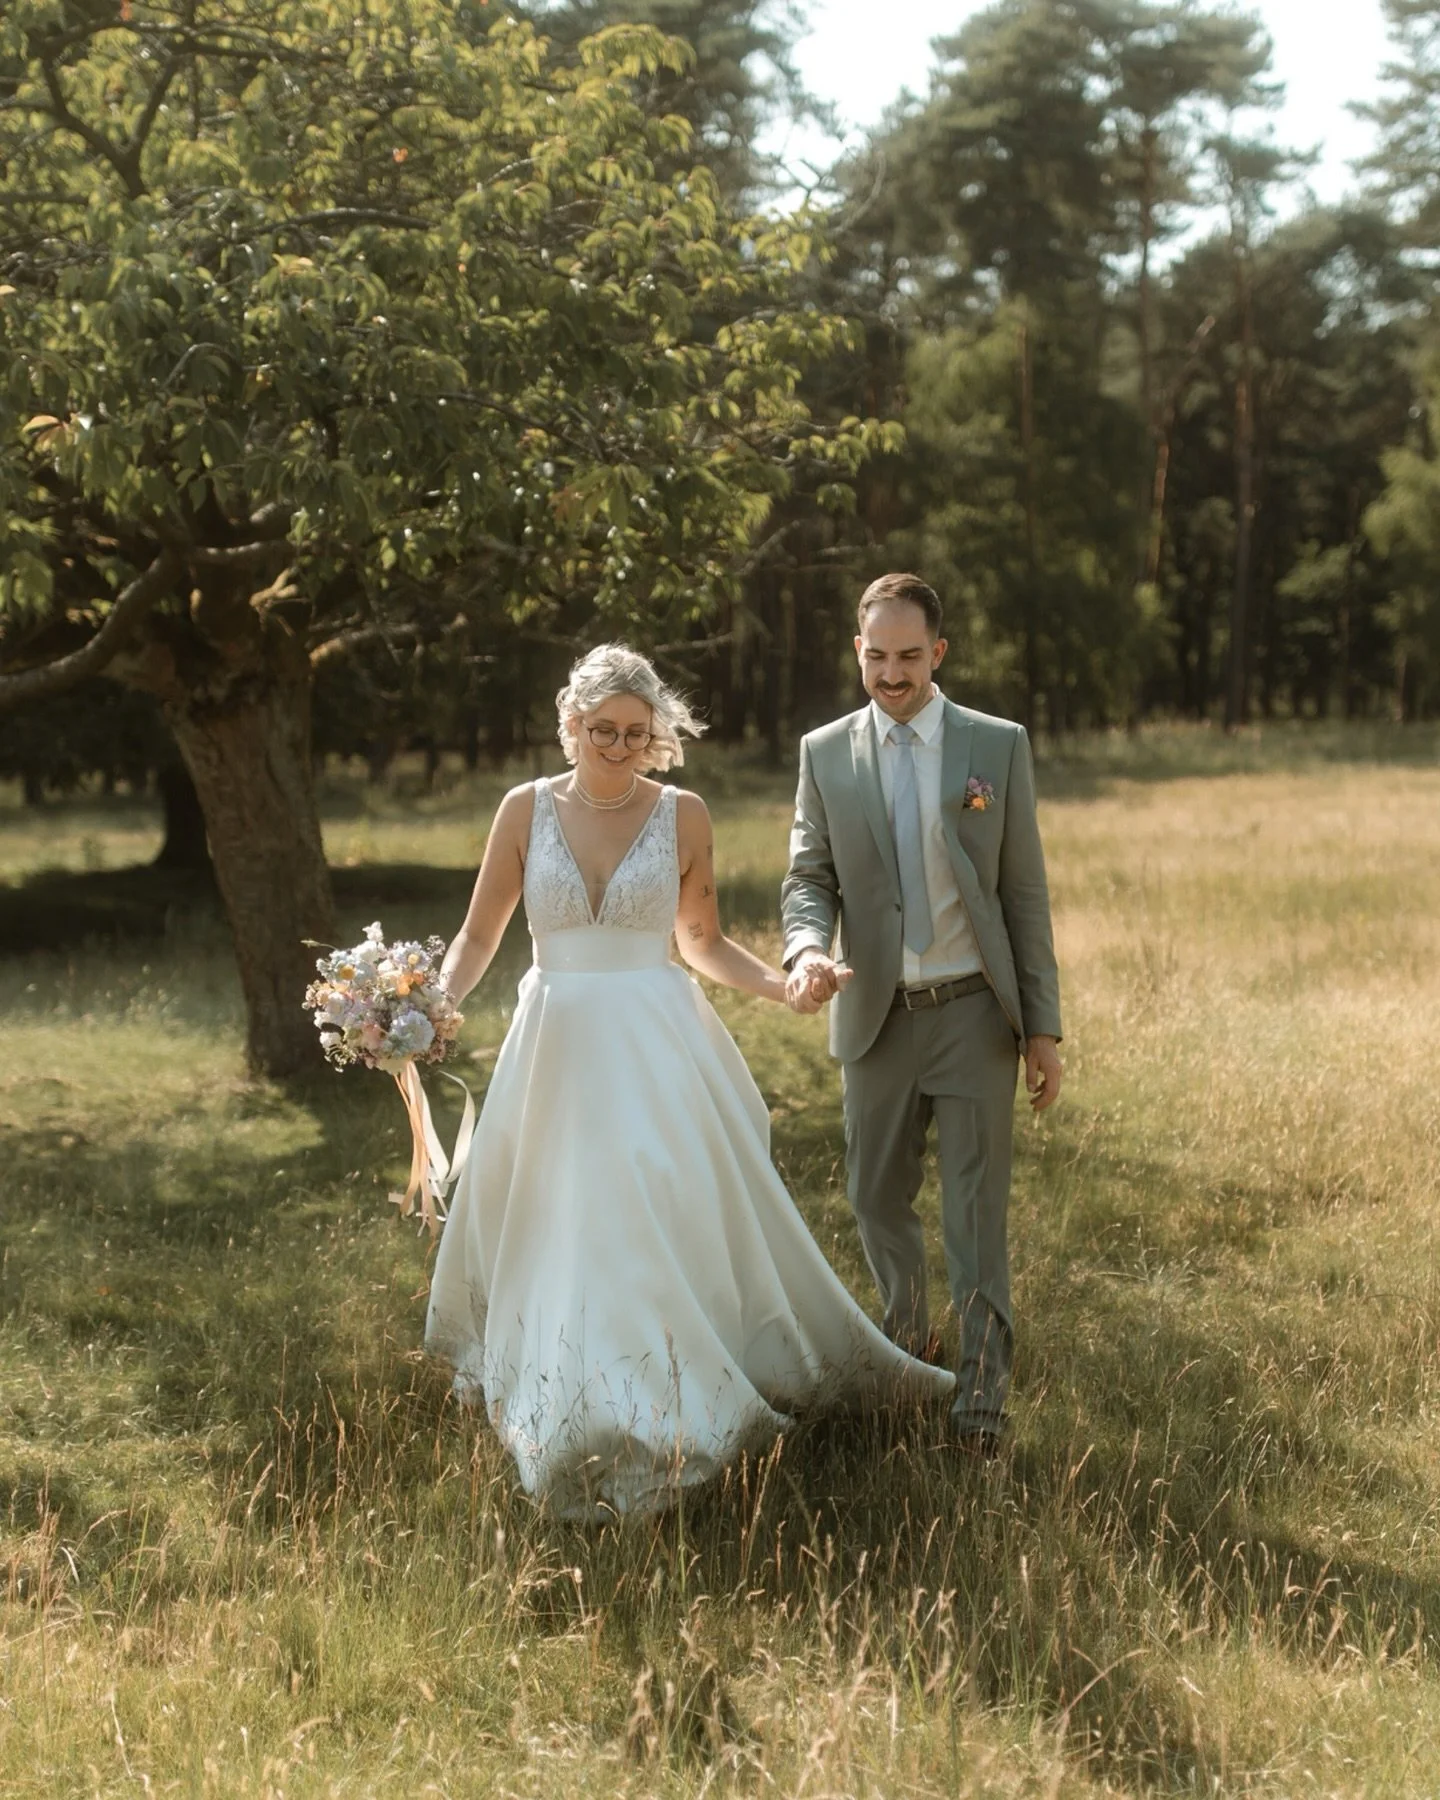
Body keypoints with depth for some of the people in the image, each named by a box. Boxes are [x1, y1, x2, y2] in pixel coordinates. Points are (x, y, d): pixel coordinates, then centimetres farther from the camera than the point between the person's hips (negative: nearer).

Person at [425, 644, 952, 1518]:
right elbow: (480, 935, 4)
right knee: (561, 1238, 5)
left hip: (659, 1053, -1)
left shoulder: (683, 814, 0)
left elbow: (704, 941, 10)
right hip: (560, 1052, 1)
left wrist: (779, 982, -6)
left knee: (680, 1230, -3)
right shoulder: (527, 809, 1)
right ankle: (587, 1428, 17)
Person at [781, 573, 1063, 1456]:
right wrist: (808, 950, -22)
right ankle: (908, 1336, 36)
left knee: (976, 1206, -1)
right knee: (878, 1196, 13)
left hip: (974, 1011, -2)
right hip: (877, 1015, 2)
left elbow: (1026, 890, 0)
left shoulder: (998, 745, -1)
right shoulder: (825, 753, 3)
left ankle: (983, 1383, 8)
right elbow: (809, 877, 2)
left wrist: (1044, 1026, -2)